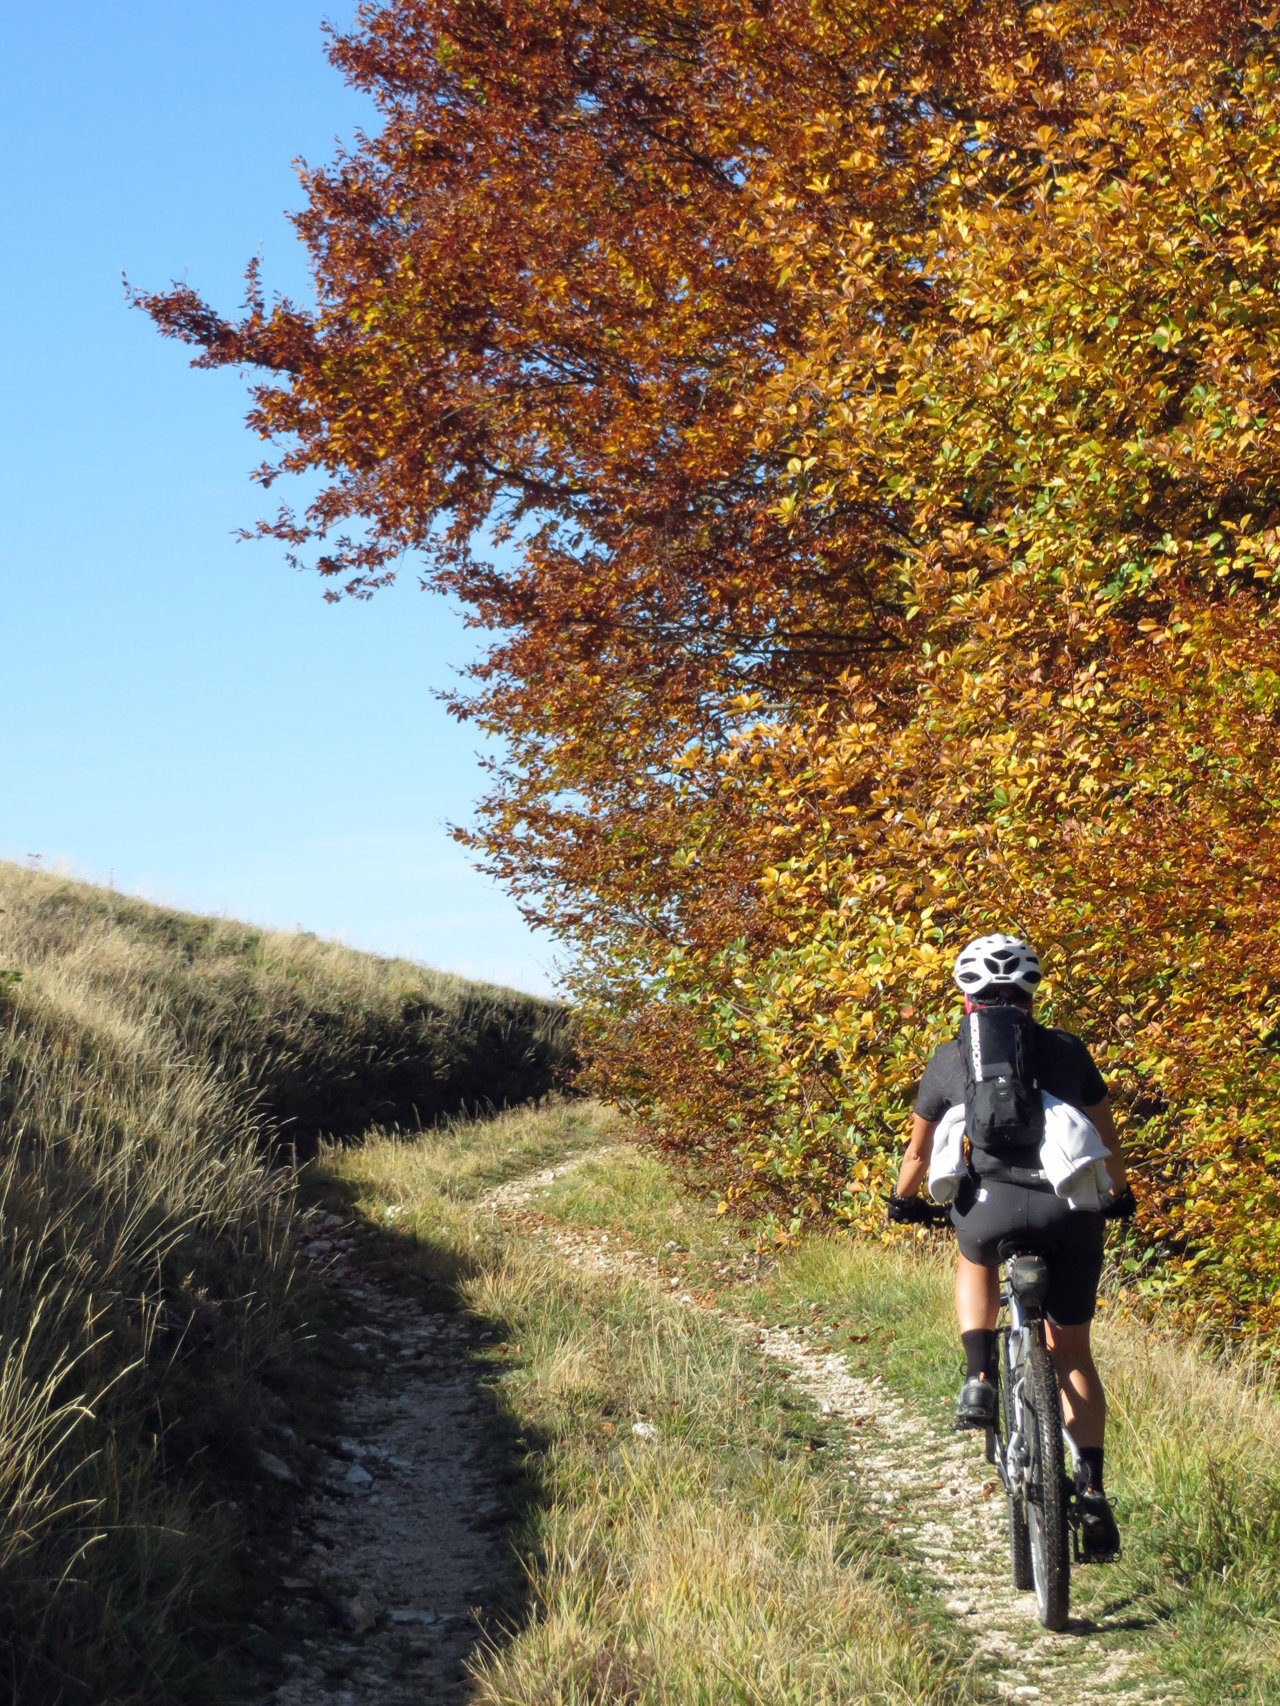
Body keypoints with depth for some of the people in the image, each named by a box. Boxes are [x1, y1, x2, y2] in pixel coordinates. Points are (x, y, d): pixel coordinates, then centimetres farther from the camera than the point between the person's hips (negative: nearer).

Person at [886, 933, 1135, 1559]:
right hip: (1073, 1211, 1)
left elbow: (920, 1150, 25)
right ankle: (1092, 1492, 10)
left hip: (995, 1206, -1)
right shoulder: (1067, 1049, 17)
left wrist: (903, 1200, 45)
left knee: (975, 1260, 35)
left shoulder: (950, 1058, 15)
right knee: (1071, 1351, 19)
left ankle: (979, 1378, 15)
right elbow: (1107, 1136, 28)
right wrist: (1120, 1194, 47)